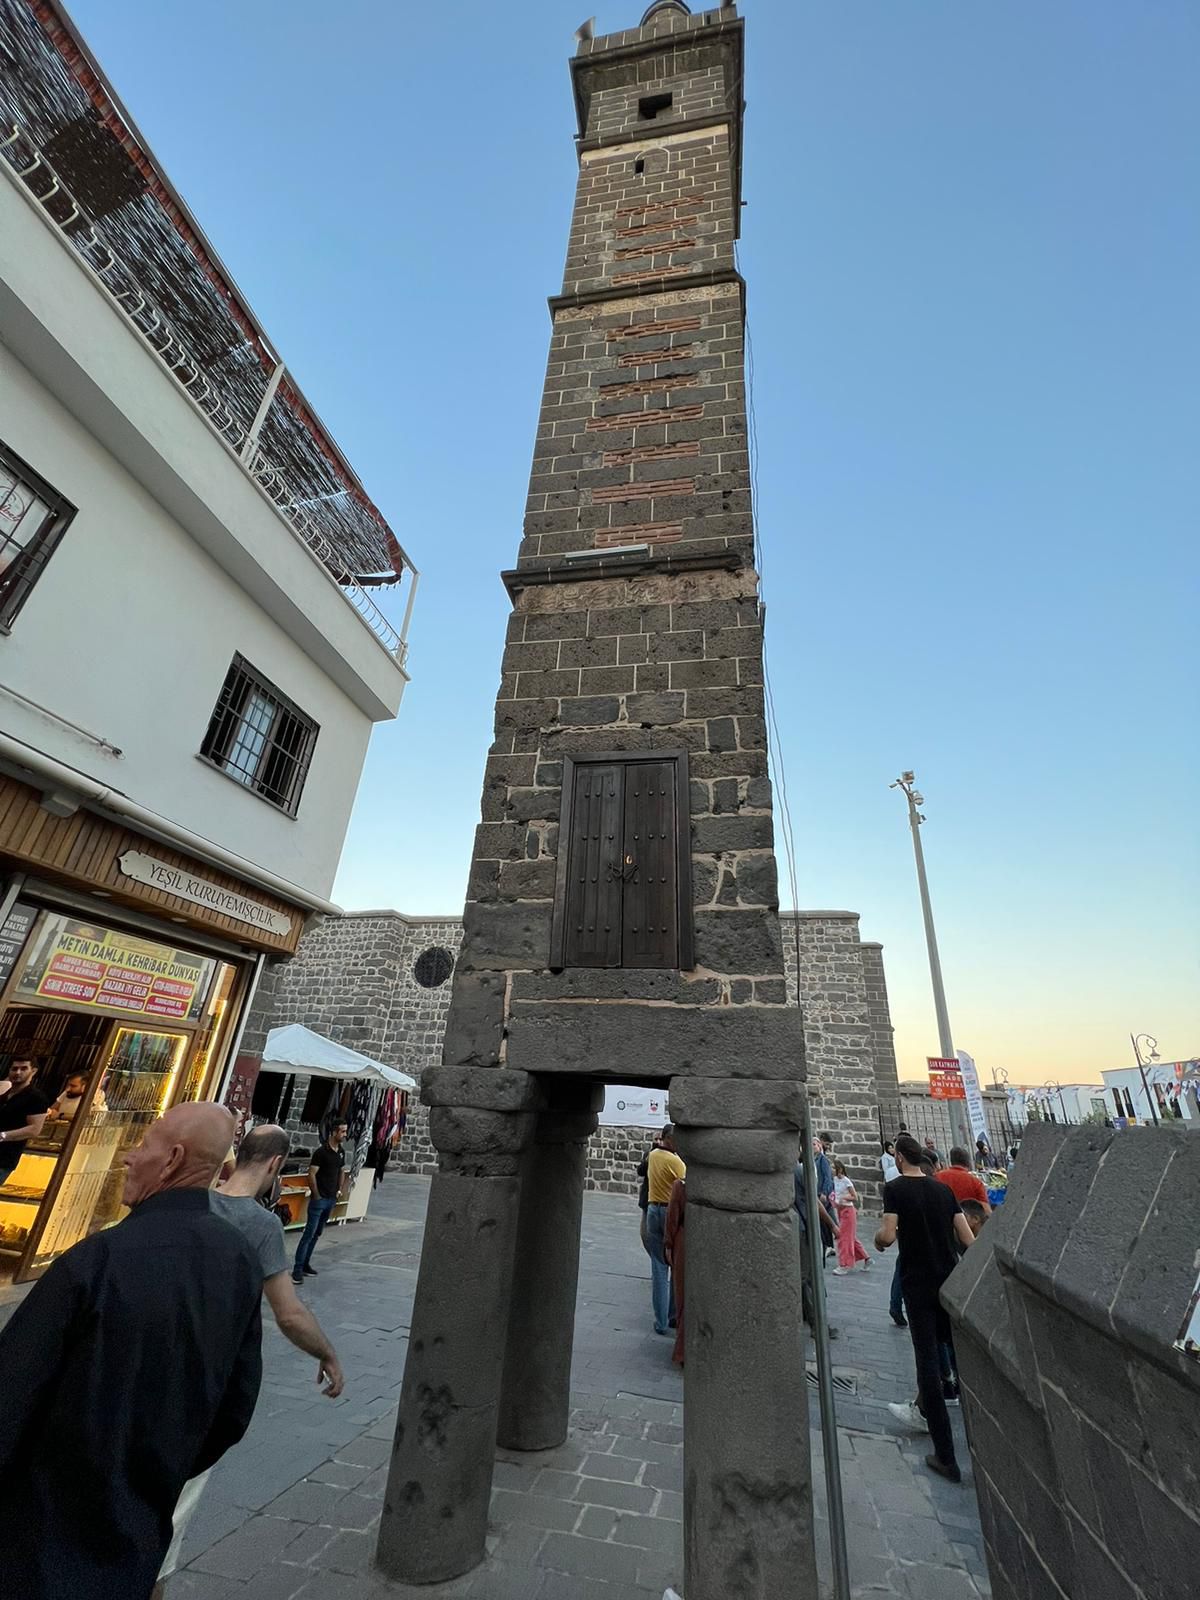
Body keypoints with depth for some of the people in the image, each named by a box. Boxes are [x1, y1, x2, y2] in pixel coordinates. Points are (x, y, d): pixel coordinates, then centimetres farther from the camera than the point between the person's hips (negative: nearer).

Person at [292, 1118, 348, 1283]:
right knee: (309, 1233, -5)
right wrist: (316, 1195, -12)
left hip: (331, 1199, 7)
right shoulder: (321, 1151, -17)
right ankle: (297, 1269, 1)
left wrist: (339, 1190, 12)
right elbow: (311, 1174, -16)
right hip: (319, 1199, -7)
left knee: (317, 1234, 15)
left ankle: (306, 1264, 25)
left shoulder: (341, 1152, 5)